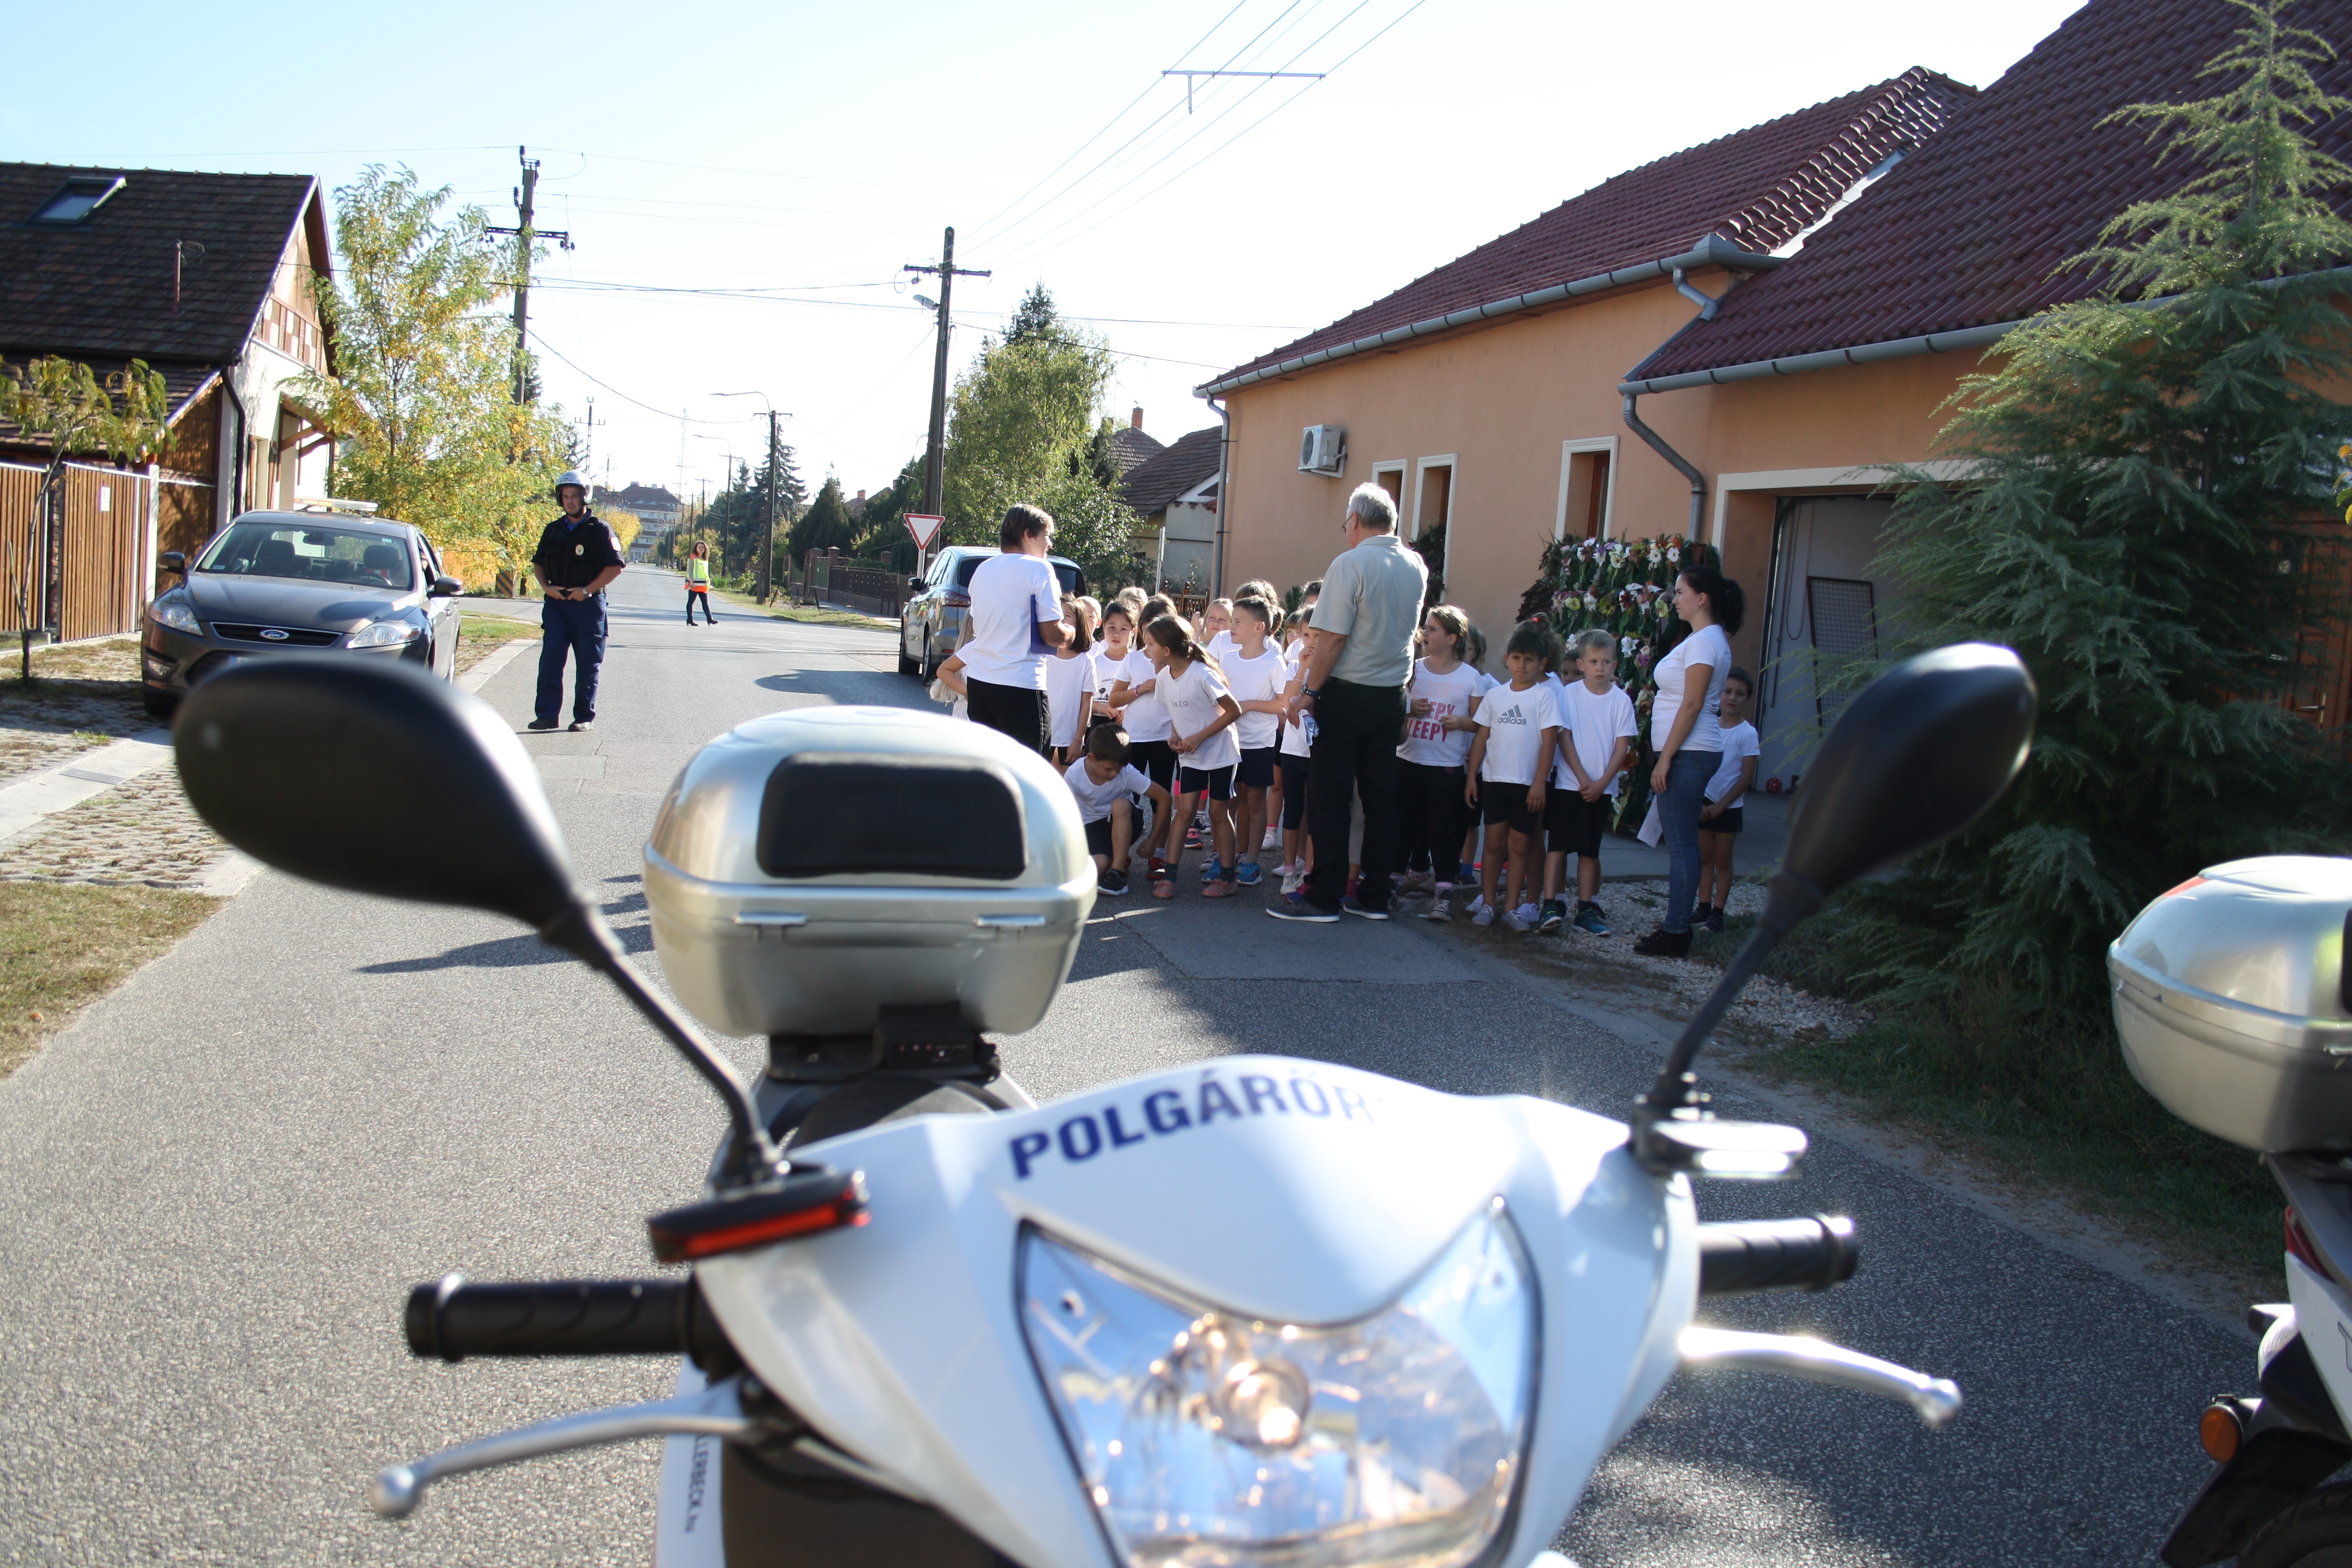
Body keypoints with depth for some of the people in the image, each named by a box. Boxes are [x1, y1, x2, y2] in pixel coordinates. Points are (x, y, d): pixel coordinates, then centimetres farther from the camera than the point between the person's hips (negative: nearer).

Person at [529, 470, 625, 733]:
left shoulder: (599, 529, -2)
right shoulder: (553, 530, 13)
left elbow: (615, 566, -7)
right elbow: (538, 563, 19)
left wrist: (587, 590, -13)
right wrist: (546, 586, -1)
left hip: (588, 604, -4)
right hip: (556, 602, 4)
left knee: (588, 664, 1)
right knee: (550, 659, -4)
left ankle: (585, 717, 7)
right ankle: (547, 714, -3)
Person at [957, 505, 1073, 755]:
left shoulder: (983, 570, 13)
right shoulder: (1038, 569, -8)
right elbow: (1052, 635, -14)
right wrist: (1069, 631, 8)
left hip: (978, 679, 7)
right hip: (1021, 684, -7)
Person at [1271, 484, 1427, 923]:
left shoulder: (1351, 564, -14)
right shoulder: (1417, 568, 6)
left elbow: (1332, 638, -17)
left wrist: (1308, 692, -11)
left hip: (1347, 694, -6)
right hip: (1393, 695, 6)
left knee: (1330, 797, 0)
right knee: (1380, 797, 10)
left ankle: (1324, 897, 2)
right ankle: (1374, 897, 14)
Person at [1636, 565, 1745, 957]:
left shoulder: (1704, 641, -13)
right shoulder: (1707, 638, 18)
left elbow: (1692, 705, -18)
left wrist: (1665, 758, -18)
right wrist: (1667, 757, 19)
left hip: (1688, 752, -10)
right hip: (1689, 752, 10)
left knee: (1681, 844, -8)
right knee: (1681, 842, 12)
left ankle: (1675, 934, -6)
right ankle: (1678, 925, 16)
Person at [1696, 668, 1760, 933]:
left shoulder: (1747, 733, -7)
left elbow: (1747, 777, -9)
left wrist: (1721, 805, -12)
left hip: (1728, 807, -4)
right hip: (1704, 803, 4)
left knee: (1722, 861, 4)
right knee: (1705, 858, 9)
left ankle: (1717, 914, 8)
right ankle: (1704, 908, 15)